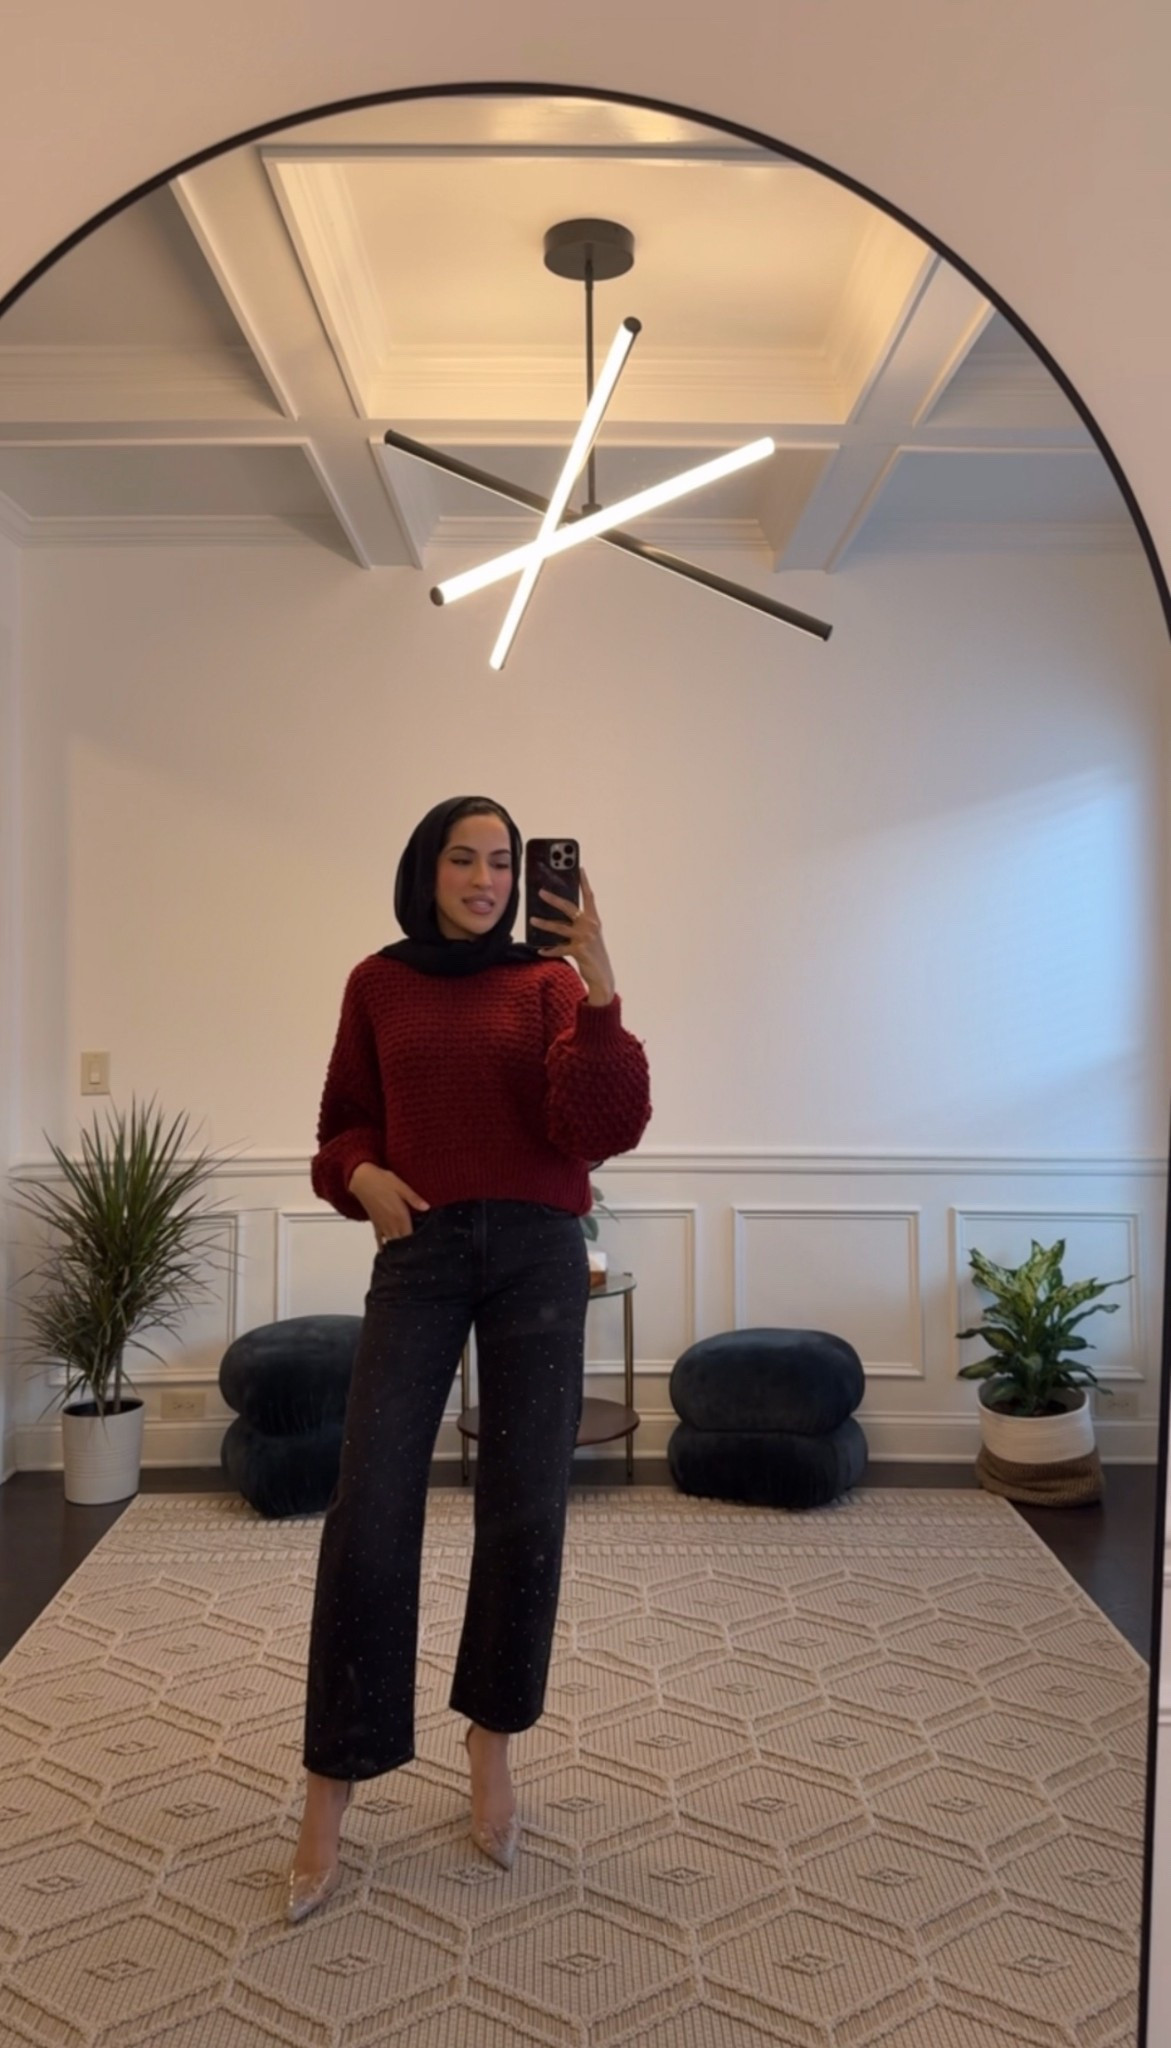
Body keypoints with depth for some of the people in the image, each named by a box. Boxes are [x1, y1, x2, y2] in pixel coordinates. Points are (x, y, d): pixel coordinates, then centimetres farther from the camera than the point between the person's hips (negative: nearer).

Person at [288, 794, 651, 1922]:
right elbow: (344, 1121, 17)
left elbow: (603, 1129, -10)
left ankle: (492, 1741, 28)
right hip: (420, 1251, 0)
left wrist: (599, 987, -22)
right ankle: (330, 1787, 9)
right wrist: (362, 1174, -5)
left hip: (537, 1256, 0)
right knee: (369, 1511, -5)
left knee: (526, 1511, 5)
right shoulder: (378, 984, 7)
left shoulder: (547, 980, 2)